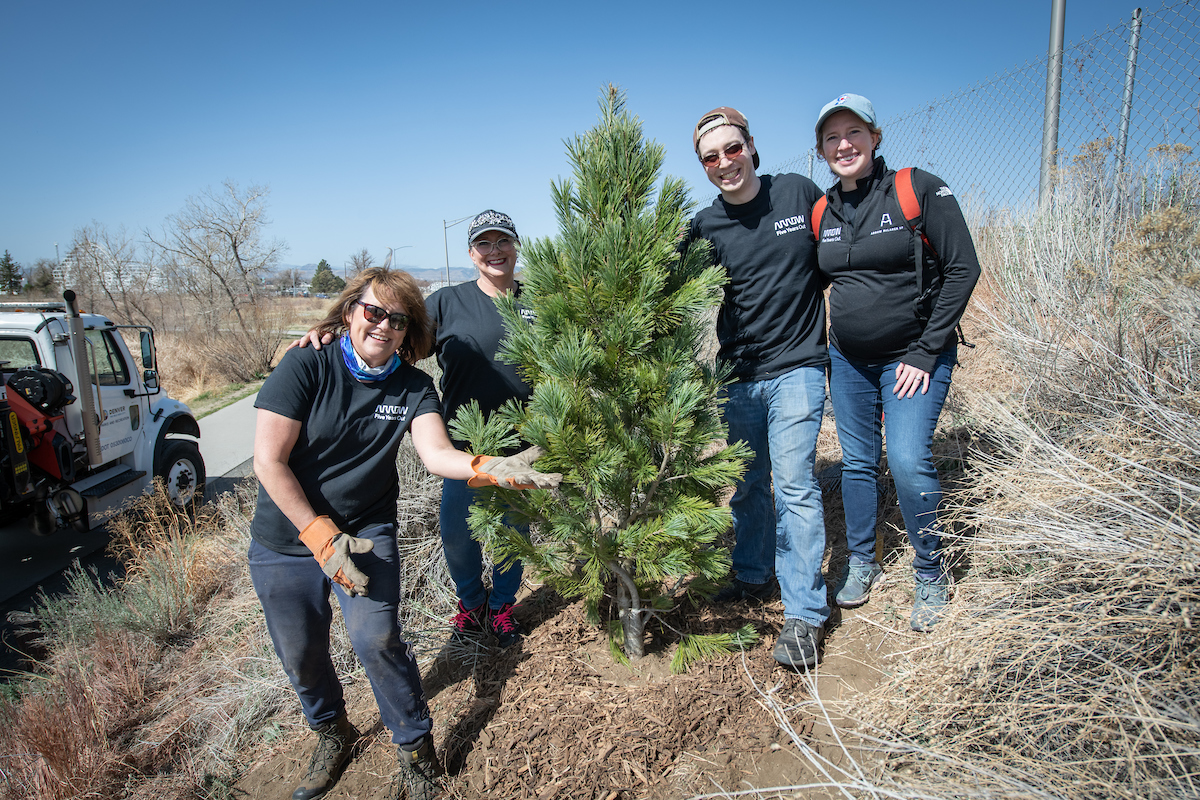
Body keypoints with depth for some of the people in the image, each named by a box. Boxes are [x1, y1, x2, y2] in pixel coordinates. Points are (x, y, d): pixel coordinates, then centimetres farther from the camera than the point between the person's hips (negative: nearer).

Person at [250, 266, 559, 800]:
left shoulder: (412, 387, -8)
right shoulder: (306, 366, -17)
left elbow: (436, 454, -23)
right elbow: (269, 461, -17)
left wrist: (489, 469, -44)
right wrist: (321, 537, -21)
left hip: (366, 531, 0)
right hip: (286, 538, 0)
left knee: (377, 640, -15)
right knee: (301, 656, 12)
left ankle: (414, 747, 10)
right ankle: (331, 732, 43)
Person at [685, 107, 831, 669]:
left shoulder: (799, 193, -1)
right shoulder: (704, 228, 1)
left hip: (796, 368, -2)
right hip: (738, 373, 3)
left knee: (793, 483, -8)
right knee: (747, 484, 14)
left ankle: (805, 614, 3)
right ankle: (752, 577, 34)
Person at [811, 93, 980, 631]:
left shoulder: (919, 189, -10)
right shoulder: (822, 212, 4)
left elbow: (963, 269, -11)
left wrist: (926, 354, -14)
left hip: (913, 358, -4)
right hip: (847, 359, 5)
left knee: (908, 461, -15)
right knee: (857, 462, 10)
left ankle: (931, 574, 8)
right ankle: (862, 563, 29)